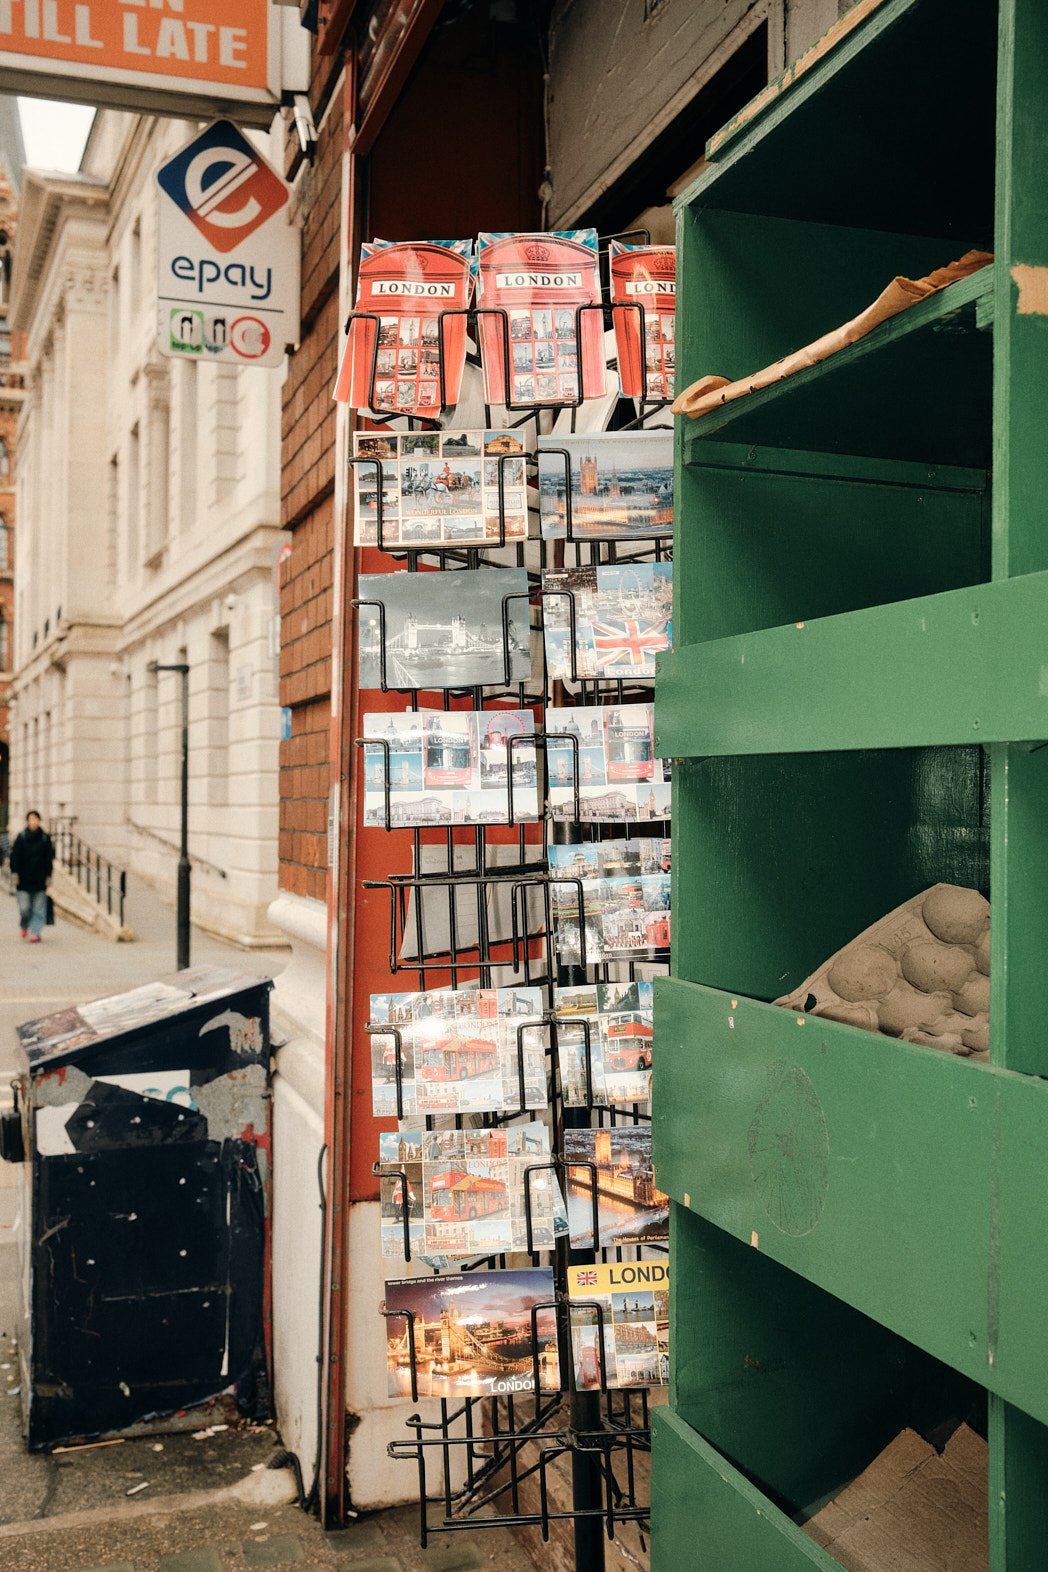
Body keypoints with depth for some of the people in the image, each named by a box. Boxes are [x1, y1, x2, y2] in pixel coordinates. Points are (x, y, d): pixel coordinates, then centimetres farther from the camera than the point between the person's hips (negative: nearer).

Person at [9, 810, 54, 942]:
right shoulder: (21, 837, -1)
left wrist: (48, 876, -1)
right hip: (24, 880, -1)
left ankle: (35, 932, 7)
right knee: (24, 908, -1)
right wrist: (15, 873, -8)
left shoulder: (45, 838, 1)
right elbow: (14, 856, 0)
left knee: (38, 909, 0)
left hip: (40, 880, 1)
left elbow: (49, 859, 4)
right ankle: (24, 926, 26)